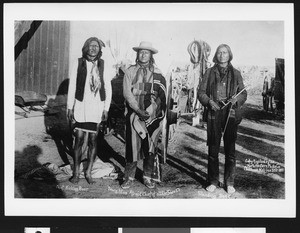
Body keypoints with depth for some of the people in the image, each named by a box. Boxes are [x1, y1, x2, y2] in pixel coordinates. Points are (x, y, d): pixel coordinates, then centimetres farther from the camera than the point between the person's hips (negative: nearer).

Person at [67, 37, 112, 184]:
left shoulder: (103, 65, 2)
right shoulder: (78, 63, 0)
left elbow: (108, 89, 6)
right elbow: (72, 86, 3)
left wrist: (106, 109, 3)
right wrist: (70, 107, 1)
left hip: (97, 107, 1)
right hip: (81, 106, -1)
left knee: (93, 140, 5)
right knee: (79, 140, 0)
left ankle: (88, 172, 17)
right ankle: (76, 172, 13)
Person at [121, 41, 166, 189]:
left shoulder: (157, 73, 8)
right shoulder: (130, 71, 6)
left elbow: (161, 96, 3)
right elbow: (127, 93, -1)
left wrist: (149, 112, -10)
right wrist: (139, 110, -12)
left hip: (152, 114, 1)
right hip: (134, 113, -1)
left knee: (150, 146, 2)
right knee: (132, 145, -2)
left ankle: (148, 176, 13)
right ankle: (129, 177, 8)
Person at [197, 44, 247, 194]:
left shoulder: (235, 73, 11)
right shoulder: (210, 72, 11)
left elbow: (243, 93, 10)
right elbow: (201, 91, 8)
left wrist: (236, 99, -11)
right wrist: (209, 101, -10)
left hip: (231, 113, 0)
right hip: (214, 112, 0)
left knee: (230, 149, 0)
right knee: (213, 148, 1)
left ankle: (229, 183, 9)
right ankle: (213, 181, 11)